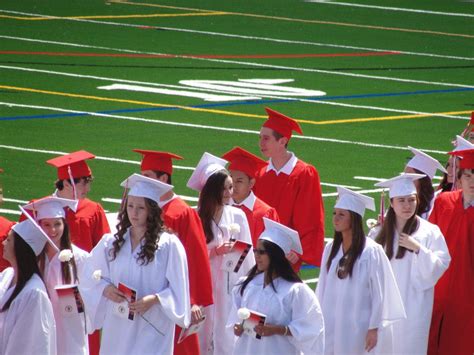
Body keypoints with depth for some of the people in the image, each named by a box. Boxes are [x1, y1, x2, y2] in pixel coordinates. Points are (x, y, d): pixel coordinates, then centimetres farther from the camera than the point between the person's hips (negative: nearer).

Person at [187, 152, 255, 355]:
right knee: (204, 337, 3)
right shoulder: (197, 217, -4)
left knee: (227, 338, 1)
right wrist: (216, 251, -16)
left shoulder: (238, 216, 1)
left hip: (231, 286, 1)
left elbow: (246, 255, 4)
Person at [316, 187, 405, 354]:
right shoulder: (330, 249, 6)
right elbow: (323, 289, 11)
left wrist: (374, 328, -12)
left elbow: (379, 292, -10)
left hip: (360, 327, -5)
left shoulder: (371, 251, -11)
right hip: (332, 326, 5)